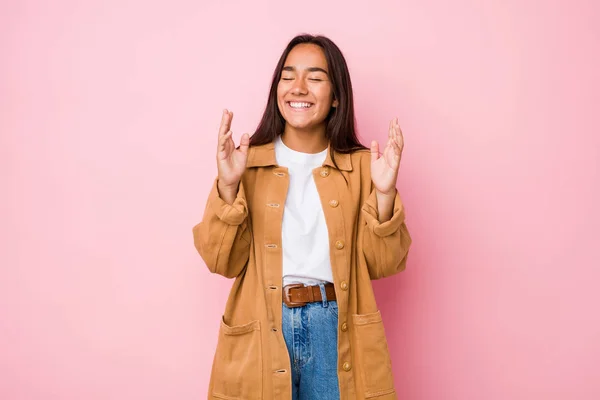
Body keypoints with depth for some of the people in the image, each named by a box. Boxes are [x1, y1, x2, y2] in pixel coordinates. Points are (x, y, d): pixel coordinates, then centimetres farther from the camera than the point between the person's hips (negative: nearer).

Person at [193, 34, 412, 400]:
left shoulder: (360, 165, 1)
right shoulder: (249, 162, -1)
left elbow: (381, 264, -1)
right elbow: (224, 262, -4)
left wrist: (385, 193, -15)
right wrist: (228, 186, -17)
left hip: (336, 329, 1)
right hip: (261, 333, 0)